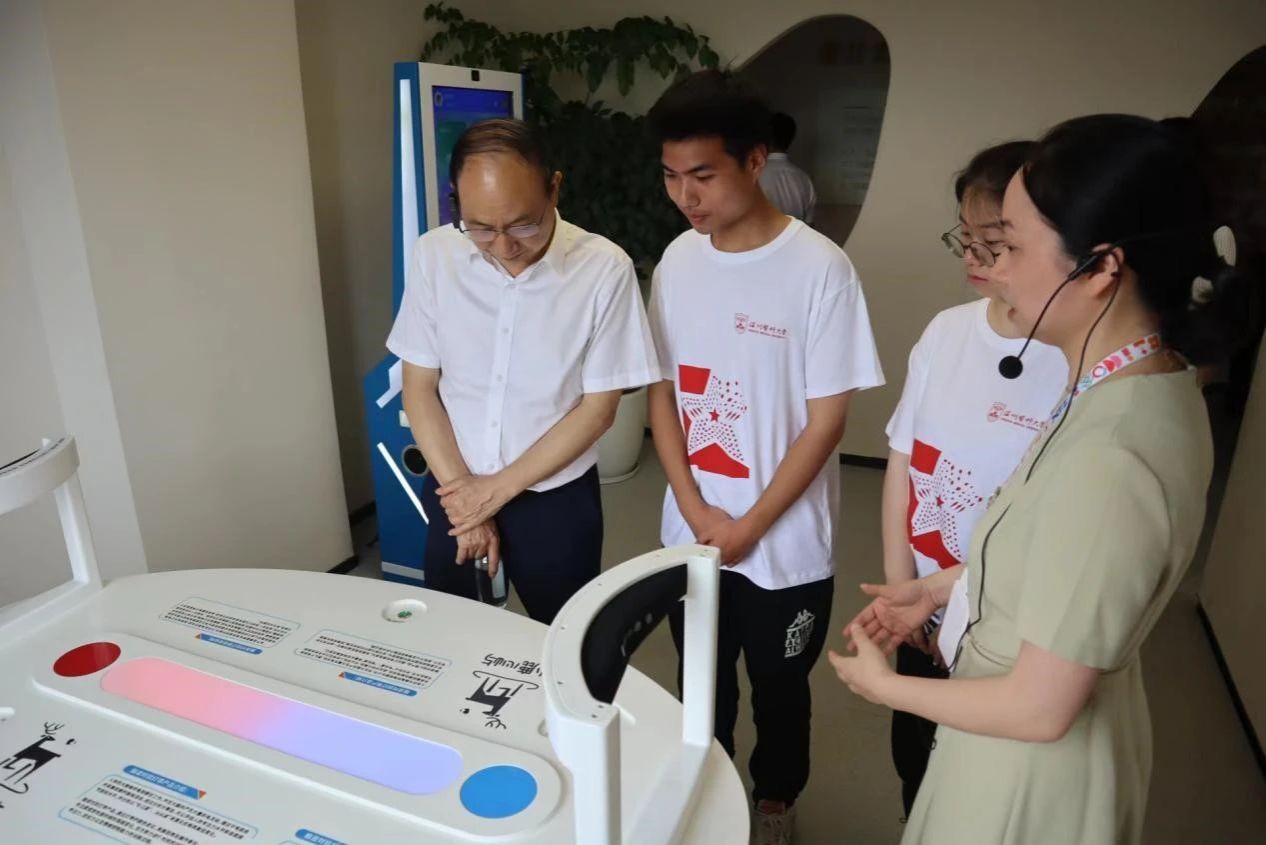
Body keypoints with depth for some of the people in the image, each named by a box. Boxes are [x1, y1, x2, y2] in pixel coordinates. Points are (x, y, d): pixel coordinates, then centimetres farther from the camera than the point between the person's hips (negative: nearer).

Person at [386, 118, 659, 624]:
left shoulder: (604, 268, -17)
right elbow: (419, 388, -3)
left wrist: (498, 489, -12)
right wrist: (462, 491, -9)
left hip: (557, 500, -2)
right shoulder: (434, 255, -9)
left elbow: (597, 409, -12)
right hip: (455, 493, 3)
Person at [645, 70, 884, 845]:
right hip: (691, 534, 4)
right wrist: (697, 512, -7)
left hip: (786, 546, -4)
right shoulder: (677, 260, -2)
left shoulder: (819, 269, -16)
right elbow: (663, 391, 2)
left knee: (779, 688, 18)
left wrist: (748, 527, -13)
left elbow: (827, 420, -14)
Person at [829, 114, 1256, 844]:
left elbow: (1039, 710, -27)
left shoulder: (1109, 458, -36)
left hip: (1029, 774, -7)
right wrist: (940, 589, 7)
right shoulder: (1147, 387, -7)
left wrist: (883, 686, -13)